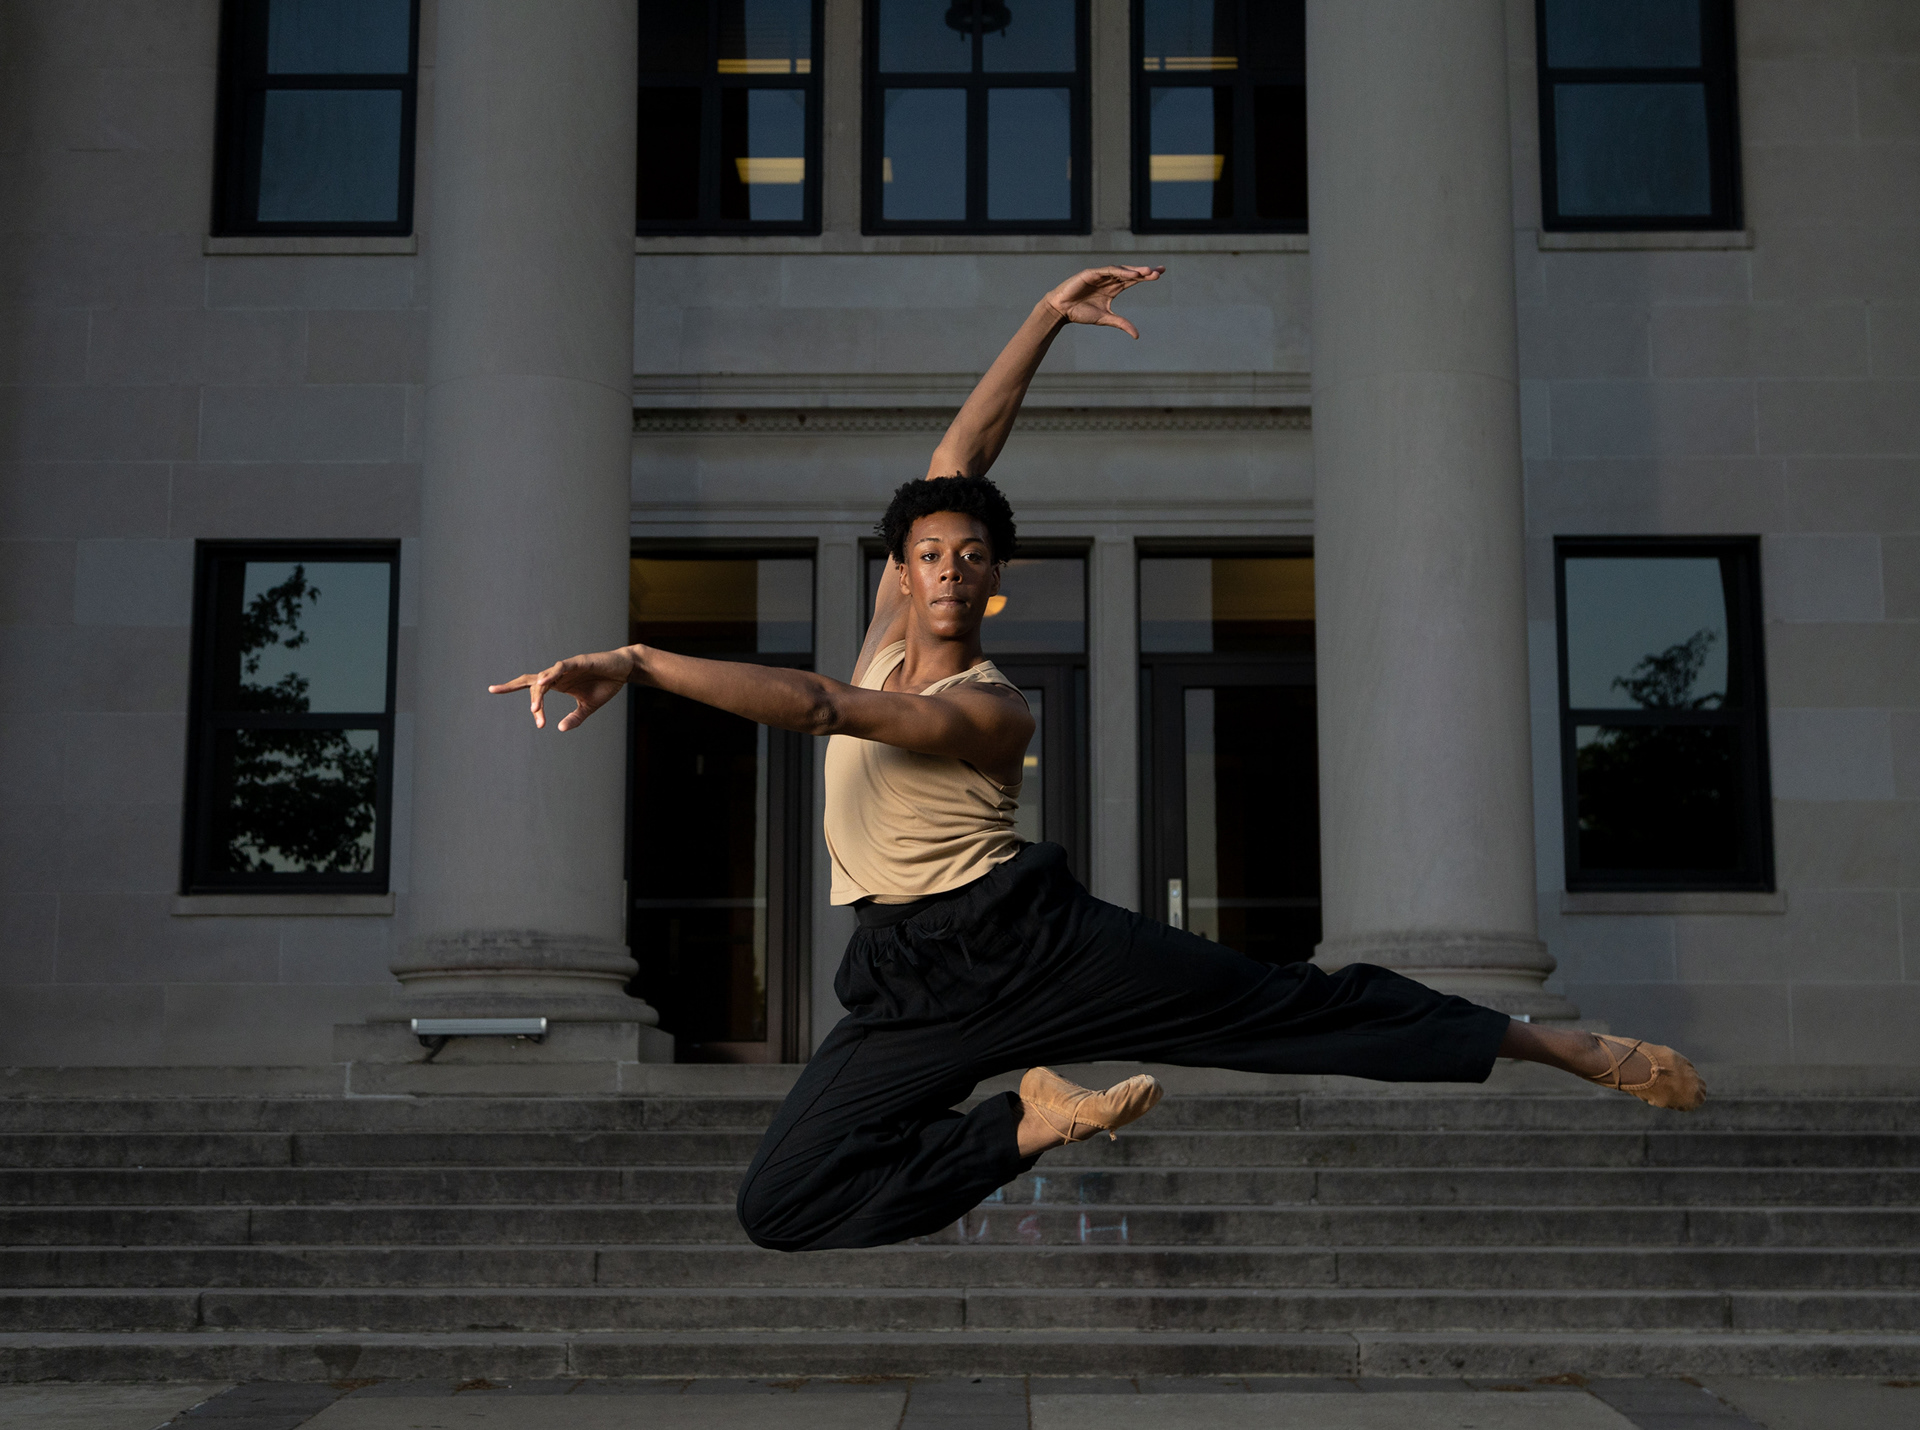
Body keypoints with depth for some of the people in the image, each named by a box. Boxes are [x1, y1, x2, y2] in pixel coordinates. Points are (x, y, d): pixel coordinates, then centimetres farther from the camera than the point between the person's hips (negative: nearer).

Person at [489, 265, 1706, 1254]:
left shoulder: (990, 710, -13)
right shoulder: (889, 632, 8)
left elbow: (817, 707, -27)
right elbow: (961, 454, 3)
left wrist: (638, 661, -31)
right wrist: (1042, 323, 6)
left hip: (1031, 937, -5)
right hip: (913, 984, 5)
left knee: (1294, 1003, -7)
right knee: (782, 1204, -11)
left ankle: (1559, 1045, 4)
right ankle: (1034, 1121, 2)